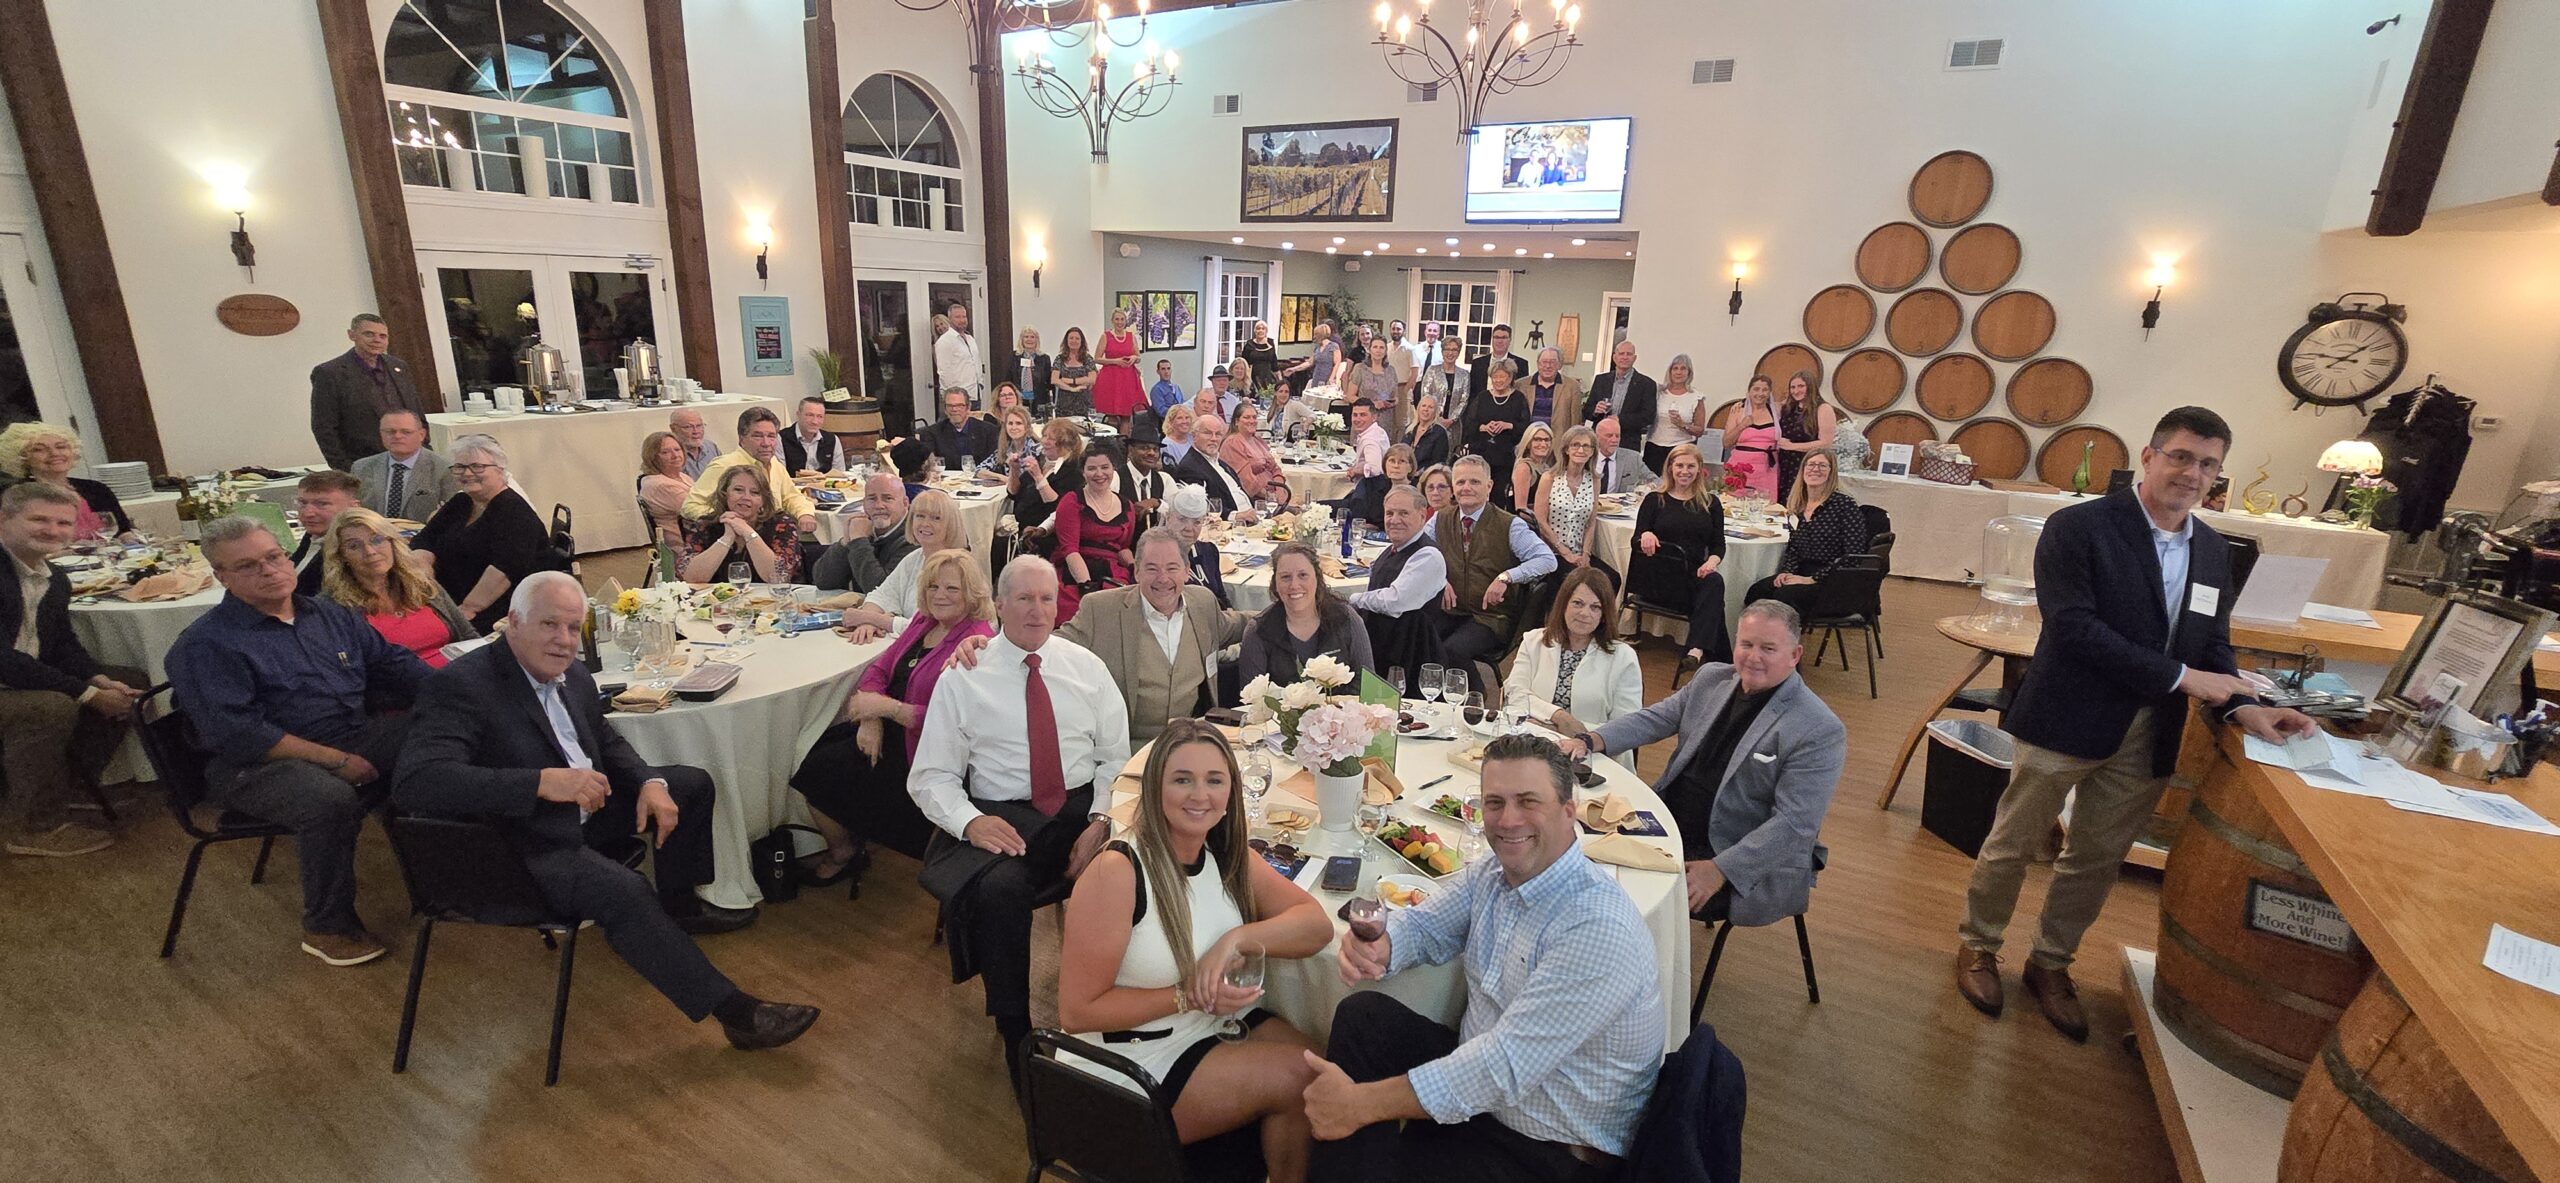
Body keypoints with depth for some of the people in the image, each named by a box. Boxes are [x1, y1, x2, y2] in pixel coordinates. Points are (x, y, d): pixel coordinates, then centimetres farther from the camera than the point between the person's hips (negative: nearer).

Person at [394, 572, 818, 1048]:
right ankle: (734, 1010, -22)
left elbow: (607, 742, 15)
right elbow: (415, 781, -34)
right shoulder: (461, 685, -21)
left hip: (585, 809, 9)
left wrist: (651, 782, -5)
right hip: (527, 845, -9)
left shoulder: (573, 675, 2)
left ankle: (679, 908, 28)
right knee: (624, 890, -30)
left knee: (692, 782, 11)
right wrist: (543, 781, -41)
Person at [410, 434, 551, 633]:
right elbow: (424, 542, 11)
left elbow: (506, 567, -22)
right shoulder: (459, 504, 18)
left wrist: (468, 609, -23)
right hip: (450, 604, 8)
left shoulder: (514, 511, -10)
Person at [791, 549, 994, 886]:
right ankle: (843, 841, 21)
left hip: (918, 752, -9)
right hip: (886, 731, 9)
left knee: (814, 770, -7)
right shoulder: (923, 622, 6)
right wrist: (870, 718, -10)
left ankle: (843, 853, 20)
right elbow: (879, 669, 7)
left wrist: (888, 707, -25)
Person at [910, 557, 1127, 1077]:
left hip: (1082, 808, 2)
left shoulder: (1086, 667, 9)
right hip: (1000, 818, -1)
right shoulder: (962, 678, 4)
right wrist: (970, 821, -18)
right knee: (999, 889, -33)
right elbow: (931, 776, 2)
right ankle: (1016, 1035, -11)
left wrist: (1102, 821, -10)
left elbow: (1117, 757, 8)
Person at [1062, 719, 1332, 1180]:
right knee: (1298, 1079, -16)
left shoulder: (1229, 857, -1)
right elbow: (1076, 1012, -17)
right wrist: (1189, 996, -22)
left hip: (1225, 1025, 6)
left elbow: (1318, 925, -5)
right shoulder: (1116, 872, -21)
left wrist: (1236, 939, -22)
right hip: (1144, 1063, -6)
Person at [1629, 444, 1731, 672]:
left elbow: (1718, 544, 12)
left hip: (1695, 576, 2)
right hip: (1659, 577, -2)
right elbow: (1636, 540, 6)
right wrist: (1645, 535, -20)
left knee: (1714, 582, -34)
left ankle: (1696, 652, -46)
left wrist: (1712, 561, -12)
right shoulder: (1655, 499, 10)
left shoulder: (1711, 503, 16)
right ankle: (1715, 658, -32)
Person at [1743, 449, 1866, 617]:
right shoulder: (1796, 504, 10)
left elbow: (1854, 555, -13)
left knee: (1784, 595, -29)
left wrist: (1812, 579, -16)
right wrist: (1788, 571, -2)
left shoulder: (1844, 504, -8)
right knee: (1756, 591, -19)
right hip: (1802, 574, 6)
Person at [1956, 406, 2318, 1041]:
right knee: (2013, 845, 8)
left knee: (2097, 861, 17)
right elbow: (2073, 627, -21)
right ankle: (1978, 945, 28)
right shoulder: (2078, 527, -13)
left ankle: (2050, 963, 35)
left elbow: (2212, 644, 12)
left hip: (2148, 738, 6)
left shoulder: (2214, 551, 9)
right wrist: (2178, 677, -19)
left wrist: (2242, 705, -7)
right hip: (2067, 723, -6)